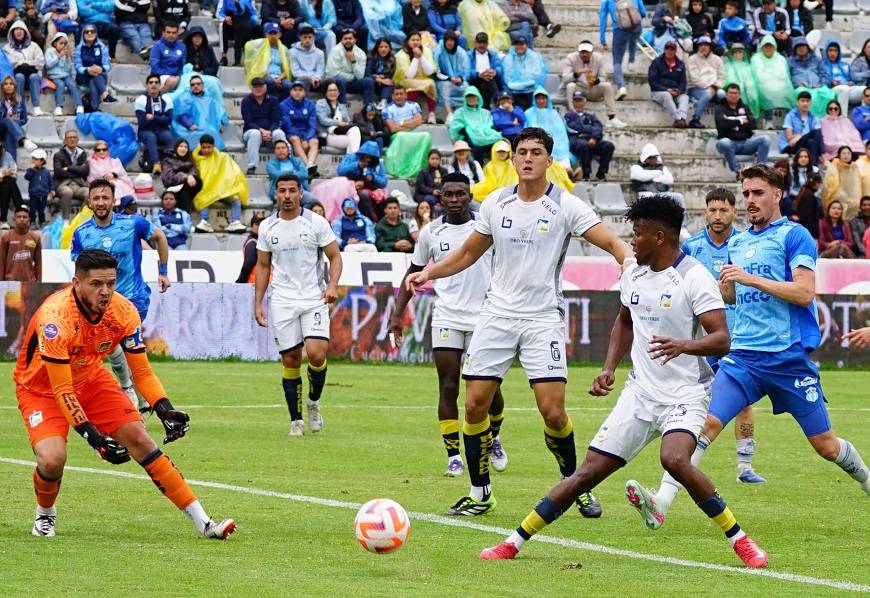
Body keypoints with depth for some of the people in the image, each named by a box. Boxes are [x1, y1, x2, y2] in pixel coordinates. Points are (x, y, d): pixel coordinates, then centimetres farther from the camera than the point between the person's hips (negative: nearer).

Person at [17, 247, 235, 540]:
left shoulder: (124, 311, -17)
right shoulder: (55, 318, -34)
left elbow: (142, 371, -9)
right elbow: (61, 390, -31)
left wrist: (165, 410, -25)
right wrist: (91, 434, -39)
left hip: (91, 379, 5)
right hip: (41, 387, -5)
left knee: (139, 438, -10)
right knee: (52, 460, -27)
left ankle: (202, 521, -5)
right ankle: (45, 513, 9)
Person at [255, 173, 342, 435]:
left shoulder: (316, 222, -1)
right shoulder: (267, 227, 7)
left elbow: (335, 257, 3)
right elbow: (263, 266, 15)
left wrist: (332, 284, -14)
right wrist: (258, 303, 9)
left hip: (314, 298, -2)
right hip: (282, 302, 2)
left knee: (316, 353, -18)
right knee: (290, 360, -1)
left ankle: (314, 402, 9)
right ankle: (296, 420, 8)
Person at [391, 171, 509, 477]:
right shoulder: (431, 232, 3)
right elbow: (413, 273, 12)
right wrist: (398, 314, 5)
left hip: (484, 318, -1)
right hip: (446, 319, 1)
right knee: (448, 388, -6)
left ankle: (493, 438, 30)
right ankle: (454, 457, -1)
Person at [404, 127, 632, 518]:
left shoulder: (566, 206, -5)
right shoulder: (495, 203, 6)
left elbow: (612, 243, -10)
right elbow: (469, 252, 19)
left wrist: (630, 262, -32)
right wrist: (427, 273, 5)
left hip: (543, 318, -3)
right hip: (497, 313, 3)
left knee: (553, 411, -12)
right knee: (474, 405, -3)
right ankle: (480, 493, 10)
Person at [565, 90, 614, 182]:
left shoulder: (591, 116, 29)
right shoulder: (569, 115, 22)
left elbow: (599, 129, 10)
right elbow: (573, 128, 2)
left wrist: (594, 138, -12)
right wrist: (592, 128, 3)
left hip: (592, 141, 3)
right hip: (576, 140, -3)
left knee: (609, 145, -25)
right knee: (584, 145, -39)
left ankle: (601, 173, -21)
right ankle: (586, 174, -33)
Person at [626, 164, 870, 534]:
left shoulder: (794, 235, -4)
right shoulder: (737, 244, 15)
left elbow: (805, 292, -15)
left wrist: (751, 279, -18)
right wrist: (723, 285, 5)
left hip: (790, 359, -4)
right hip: (742, 355, 4)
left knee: (825, 445, 5)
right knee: (707, 422, -17)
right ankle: (661, 504, -25)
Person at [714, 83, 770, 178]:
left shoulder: (745, 108, 20)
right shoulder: (720, 108, 9)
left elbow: (752, 125, 4)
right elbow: (722, 123, -11)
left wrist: (733, 124, -6)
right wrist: (740, 121, -1)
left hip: (746, 143, 4)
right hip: (730, 142, -4)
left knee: (765, 139, -21)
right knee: (724, 142, -39)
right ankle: (737, 171, -37)